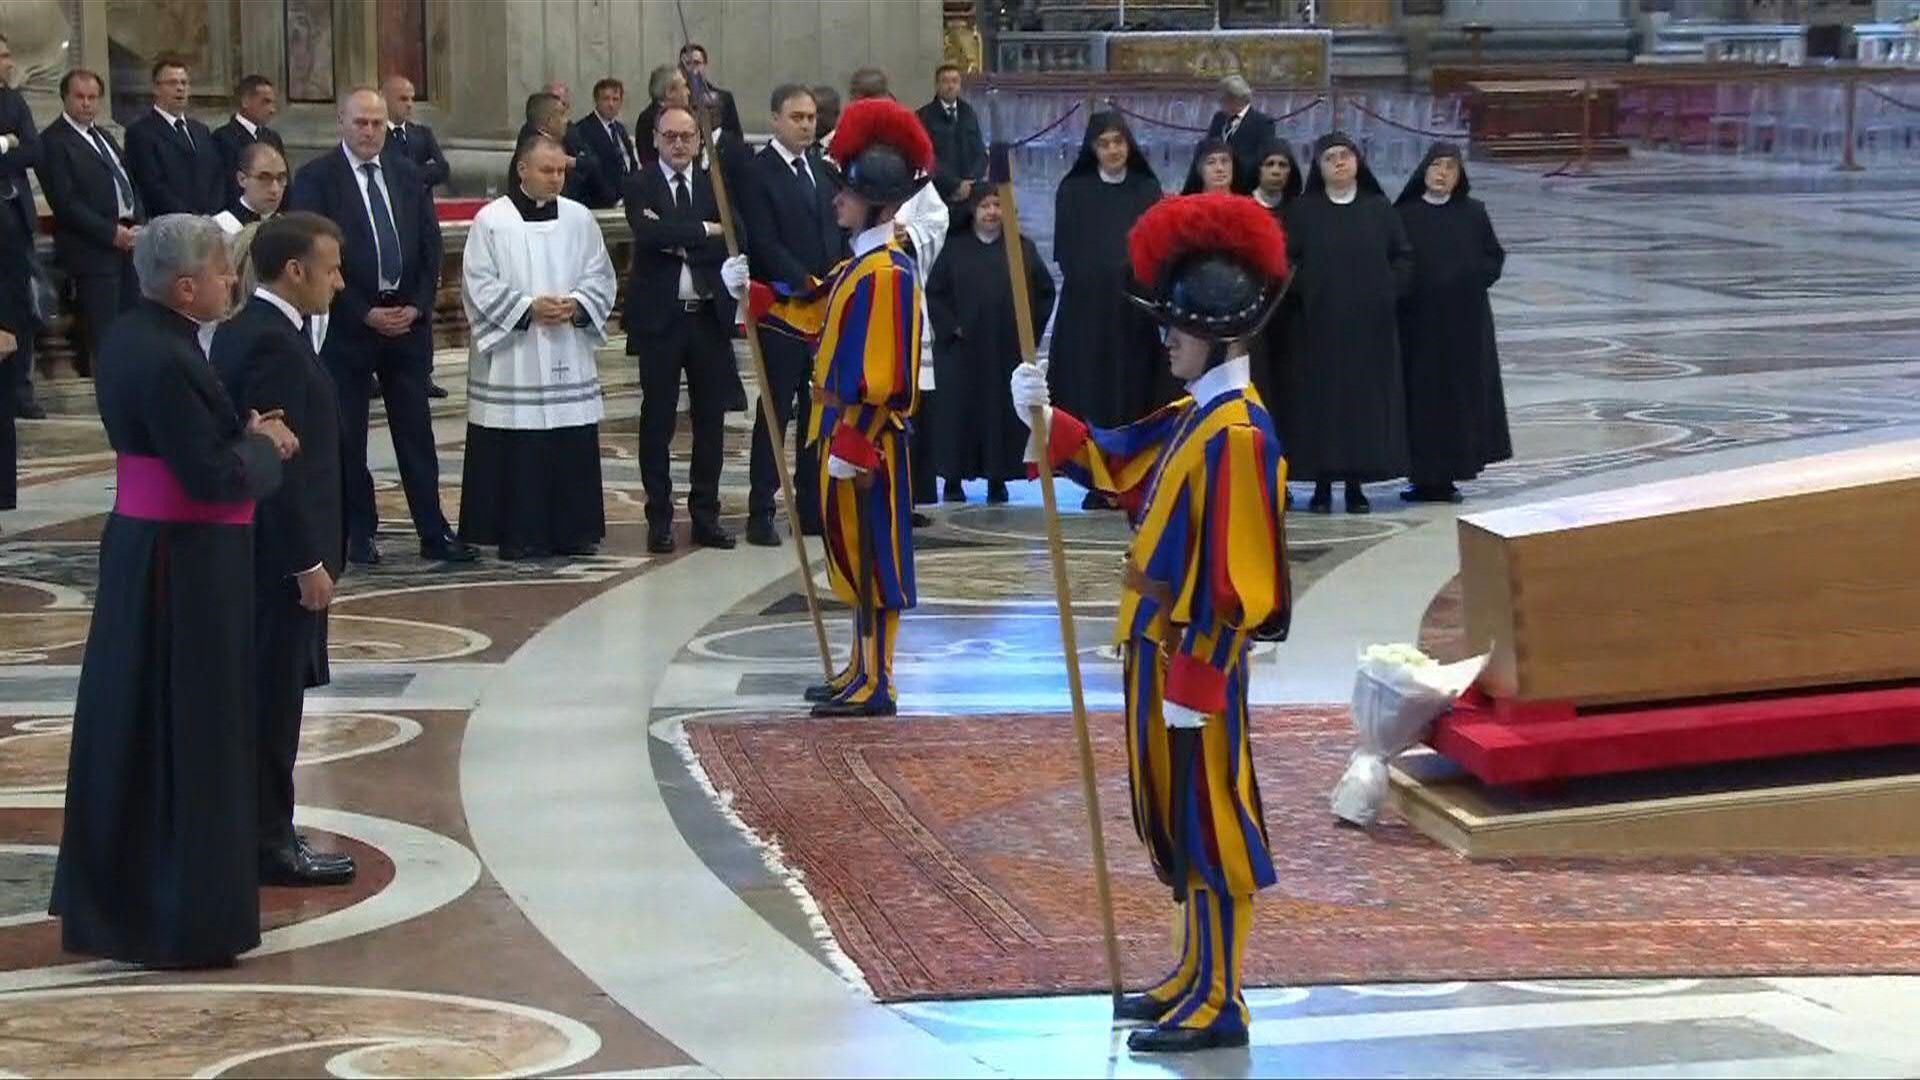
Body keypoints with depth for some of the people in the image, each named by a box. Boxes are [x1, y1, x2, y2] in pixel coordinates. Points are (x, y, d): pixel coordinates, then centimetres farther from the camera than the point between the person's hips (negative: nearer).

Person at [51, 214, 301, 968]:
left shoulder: (129, 339, 7)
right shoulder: (168, 360, -23)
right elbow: (213, 477, -24)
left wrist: (245, 434, 3)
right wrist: (266, 447, -7)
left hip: (139, 551, 10)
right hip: (187, 566, -10)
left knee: (131, 728, 17)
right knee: (190, 737, -1)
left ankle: (112, 897, 28)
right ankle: (184, 920, 6)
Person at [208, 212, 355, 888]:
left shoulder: (240, 330, 11)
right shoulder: (274, 345, -20)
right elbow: (282, 463, -23)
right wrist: (308, 563, -19)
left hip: (254, 547, 10)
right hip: (280, 554, -10)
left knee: (267, 697, 15)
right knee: (273, 699, -2)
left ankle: (260, 829, 22)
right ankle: (268, 843, 4)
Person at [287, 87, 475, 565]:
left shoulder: (407, 176, 10)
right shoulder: (315, 179, -5)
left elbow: (431, 247, 10)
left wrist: (417, 307, -4)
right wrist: (365, 314, -13)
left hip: (408, 322, 4)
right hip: (346, 324, -4)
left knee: (416, 432, 5)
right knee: (347, 436, 3)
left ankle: (433, 533, 8)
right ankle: (360, 534, 11)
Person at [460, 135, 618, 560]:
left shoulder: (579, 219, 8)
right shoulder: (491, 221, -3)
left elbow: (601, 278, 11)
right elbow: (478, 285, -5)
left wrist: (575, 304, -9)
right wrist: (528, 308, -14)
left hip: (569, 362, 4)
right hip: (513, 361, -4)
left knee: (574, 447, 4)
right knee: (517, 450, -4)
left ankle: (572, 530, 13)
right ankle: (519, 535, 3)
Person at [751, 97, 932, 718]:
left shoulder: (885, 273, -19)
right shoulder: (861, 264, 11)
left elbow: (884, 376, -22)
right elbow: (817, 318, 24)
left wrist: (851, 446, -22)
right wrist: (753, 297, 18)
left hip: (866, 438, -10)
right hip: (848, 431, 10)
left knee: (870, 556, -3)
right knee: (853, 555, 15)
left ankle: (874, 686, 4)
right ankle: (863, 672, 24)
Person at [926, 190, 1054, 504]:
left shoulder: (1023, 248, 6)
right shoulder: (955, 248, 4)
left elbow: (1045, 291, 10)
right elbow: (934, 292, 4)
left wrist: (1030, 328, 3)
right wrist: (951, 327, -5)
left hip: (1008, 349, 1)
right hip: (964, 348, -1)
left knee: (1004, 412, 2)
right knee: (960, 409, 0)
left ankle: (997, 479, 9)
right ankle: (953, 480, 6)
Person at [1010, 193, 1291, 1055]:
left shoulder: (1236, 435, -20)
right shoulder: (1193, 416, 9)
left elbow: (1234, 584, -22)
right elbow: (1114, 464, 21)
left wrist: (1192, 682, -21)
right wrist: (1046, 418, 4)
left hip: (1194, 661, -10)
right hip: (1159, 646, 10)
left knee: (1206, 823, -1)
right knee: (1171, 819, 17)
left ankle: (1219, 1005, 7)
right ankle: (1196, 976, 29)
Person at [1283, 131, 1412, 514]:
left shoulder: (1379, 209, 6)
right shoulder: (1303, 211, 3)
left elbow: (1403, 256, 9)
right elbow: (1287, 259, 2)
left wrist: (1388, 292, -2)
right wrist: (1306, 292, -9)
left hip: (1370, 325, 1)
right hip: (1319, 325, -1)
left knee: (1367, 395, 1)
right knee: (1321, 398, -2)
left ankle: (1357, 482, 9)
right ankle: (1322, 484, 4)